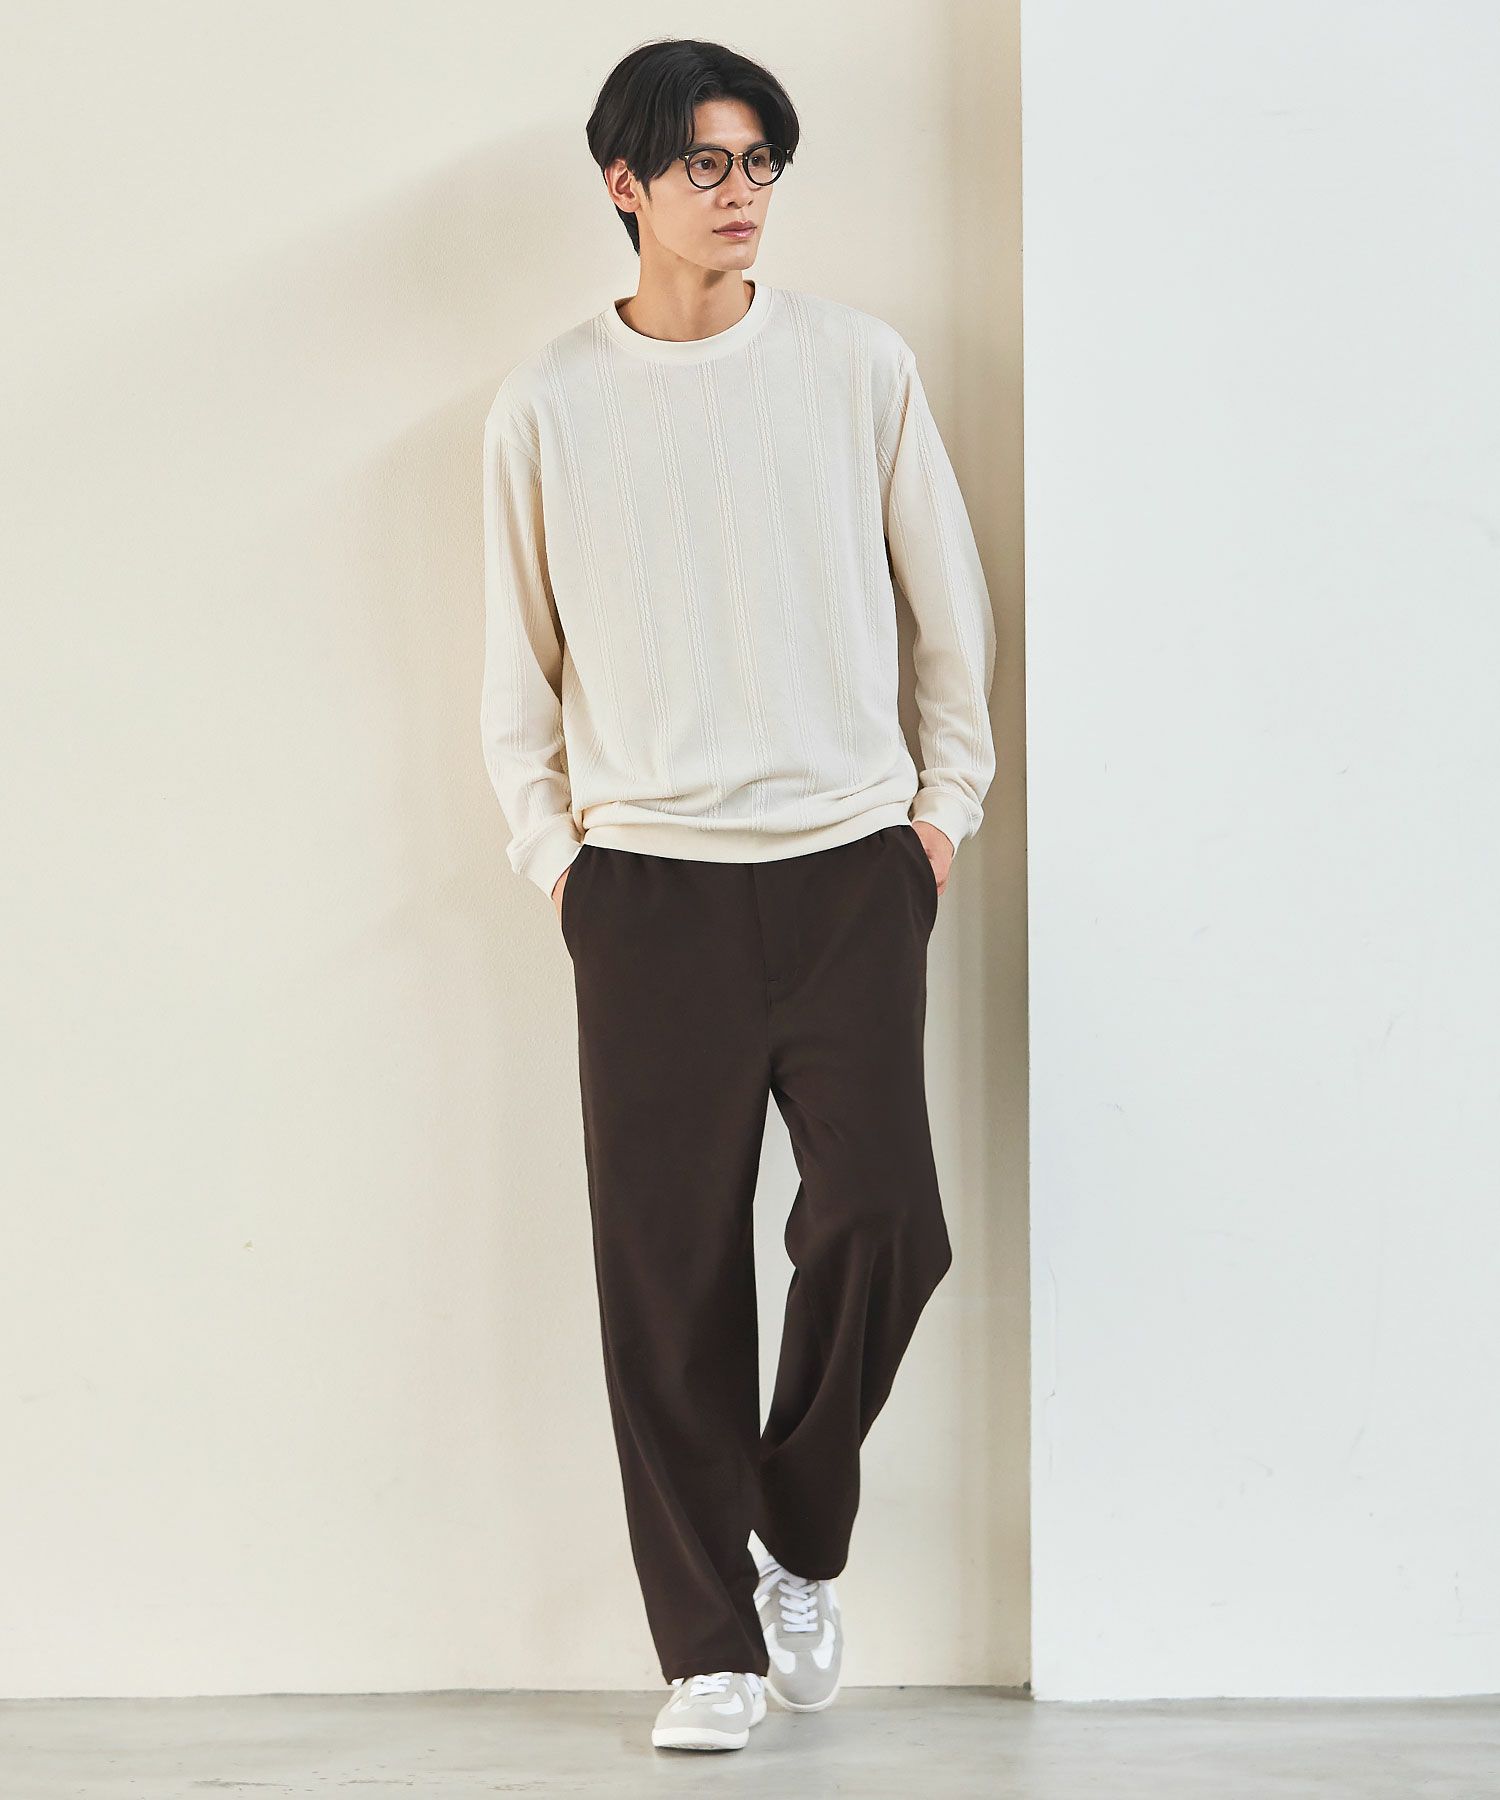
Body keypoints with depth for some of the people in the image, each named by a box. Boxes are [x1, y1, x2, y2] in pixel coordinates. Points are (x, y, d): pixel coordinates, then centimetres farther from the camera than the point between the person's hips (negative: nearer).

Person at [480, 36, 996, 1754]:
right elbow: (518, 659, 11)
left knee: (882, 1220, -9)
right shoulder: (547, 404, 4)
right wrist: (551, 849, 5)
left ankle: (798, 1536, 18)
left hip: (850, 869, 0)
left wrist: (946, 804, 8)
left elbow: (951, 601, 11)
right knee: (669, 1269, 0)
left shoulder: (857, 363, 4)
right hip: (649, 885, 0)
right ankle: (710, 1643, 10)